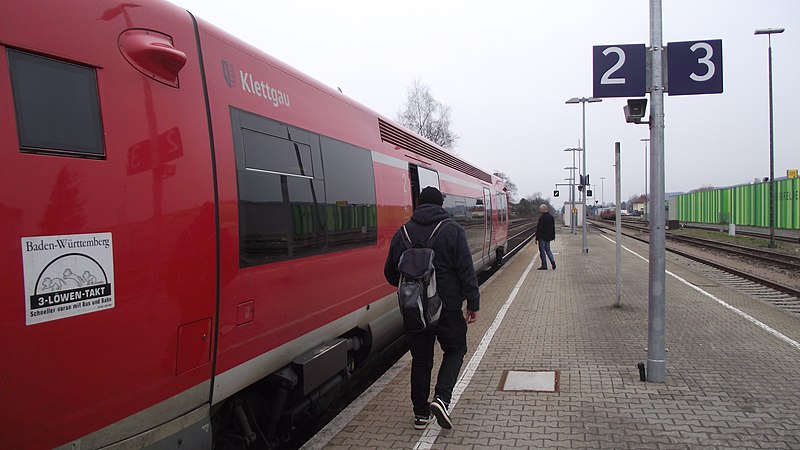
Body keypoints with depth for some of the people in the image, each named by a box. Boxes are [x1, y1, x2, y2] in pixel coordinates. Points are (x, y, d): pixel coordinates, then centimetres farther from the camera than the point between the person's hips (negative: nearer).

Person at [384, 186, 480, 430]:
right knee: (455, 349, 16)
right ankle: (441, 398, -4)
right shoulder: (452, 231, -8)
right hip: (447, 306, -3)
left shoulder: (403, 232, 3)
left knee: (420, 358, 14)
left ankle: (421, 413, 20)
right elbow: (466, 271, -12)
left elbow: (391, 274, 9)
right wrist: (473, 304, -4)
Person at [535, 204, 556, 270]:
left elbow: (539, 229, -18)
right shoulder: (551, 217, 9)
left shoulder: (542, 217, -18)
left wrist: (537, 238, -14)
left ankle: (544, 265, 3)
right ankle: (553, 261, 1)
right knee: (548, 249, 18)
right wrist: (553, 236, 22)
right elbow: (553, 228, 16)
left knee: (542, 251, 0)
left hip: (542, 237, -8)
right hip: (548, 237, 8)